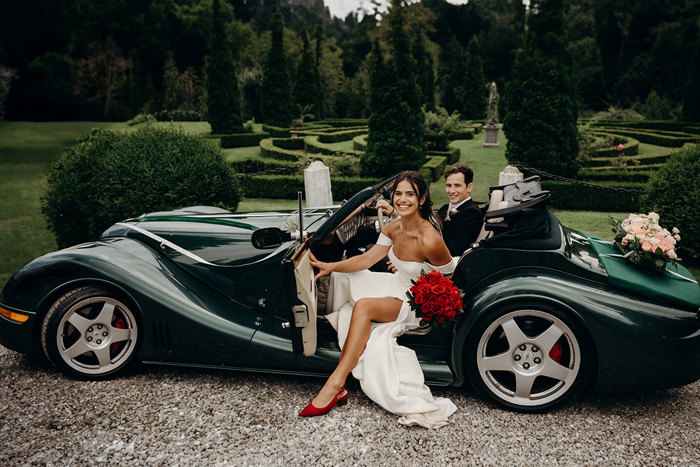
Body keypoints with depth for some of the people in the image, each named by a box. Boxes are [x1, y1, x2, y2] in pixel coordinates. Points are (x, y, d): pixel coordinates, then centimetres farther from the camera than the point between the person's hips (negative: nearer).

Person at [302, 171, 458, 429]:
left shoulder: (429, 240, -28)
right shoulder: (394, 228, -5)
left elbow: (449, 277, -15)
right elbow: (366, 259, -7)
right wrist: (331, 266, -19)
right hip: (398, 286, 9)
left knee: (363, 306, -30)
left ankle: (336, 383, -24)